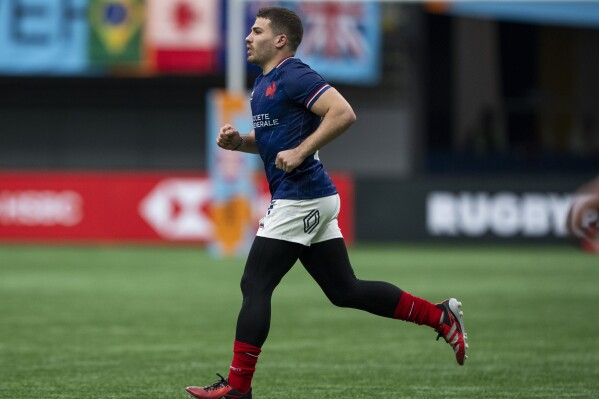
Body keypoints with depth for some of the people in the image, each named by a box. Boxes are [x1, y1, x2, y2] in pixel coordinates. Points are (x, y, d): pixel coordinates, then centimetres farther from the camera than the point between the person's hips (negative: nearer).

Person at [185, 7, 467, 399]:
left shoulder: (294, 76, -13)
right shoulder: (265, 82, 18)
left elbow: (343, 113, -23)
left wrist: (300, 152, -24)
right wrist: (237, 141, 10)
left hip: (301, 200, -10)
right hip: (312, 200, 10)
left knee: (255, 286, -7)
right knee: (345, 290, 11)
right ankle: (440, 316, 14)